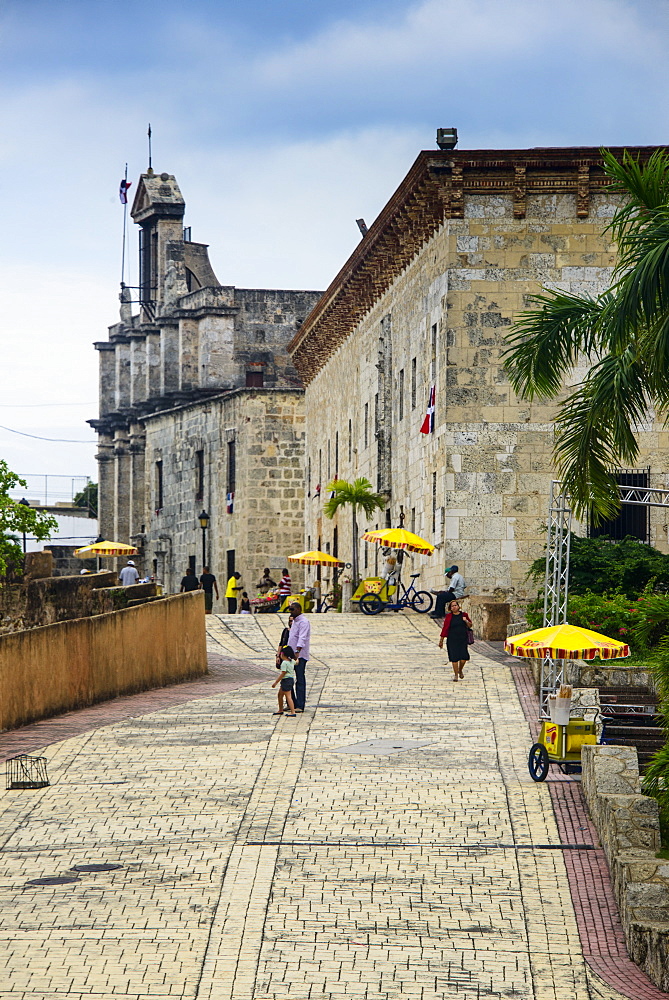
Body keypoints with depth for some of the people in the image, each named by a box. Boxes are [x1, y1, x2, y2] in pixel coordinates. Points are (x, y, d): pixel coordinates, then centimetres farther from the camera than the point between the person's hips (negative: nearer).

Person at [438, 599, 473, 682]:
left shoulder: (464, 615, 7)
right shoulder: (448, 617, 2)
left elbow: (470, 625, 16)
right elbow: (444, 628, 4)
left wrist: (466, 621, -6)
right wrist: (441, 640, 4)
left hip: (463, 639, 1)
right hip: (452, 640, -1)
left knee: (464, 658, -7)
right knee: (454, 658, -4)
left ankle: (460, 670, 22)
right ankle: (456, 674, 11)